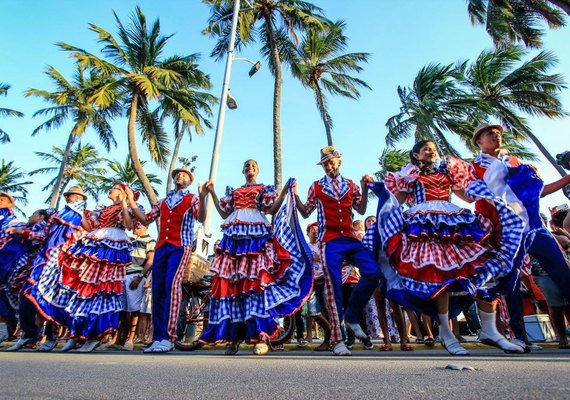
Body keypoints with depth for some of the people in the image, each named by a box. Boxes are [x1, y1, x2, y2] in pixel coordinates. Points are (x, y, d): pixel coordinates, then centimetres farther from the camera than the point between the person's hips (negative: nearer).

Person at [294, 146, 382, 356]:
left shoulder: (351, 185, 16)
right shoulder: (316, 187, 11)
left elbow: (361, 210, 12)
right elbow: (305, 213, 11)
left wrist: (365, 188, 3)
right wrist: (295, 195, -1)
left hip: (350, 238, 3)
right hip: (329, 241, -2)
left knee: (373, 272, -14)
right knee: (333, 286, -5)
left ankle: (352, 317, 9)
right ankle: (337, 340, 4)